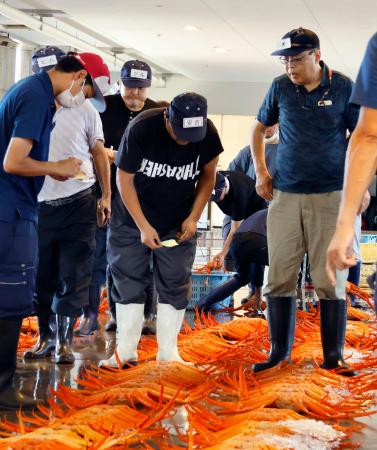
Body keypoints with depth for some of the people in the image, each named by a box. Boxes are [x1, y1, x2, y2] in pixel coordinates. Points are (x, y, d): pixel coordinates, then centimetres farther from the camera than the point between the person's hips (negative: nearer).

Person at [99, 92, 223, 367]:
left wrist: (193, 217, -8)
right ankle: (127, 349, 9)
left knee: (175, 283, 0)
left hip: (178, 223, 2)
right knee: (129, 279, 0)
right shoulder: (141, 128, -24)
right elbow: (124, 179, -16)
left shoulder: (207, 133, -17)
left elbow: (208, 176, 1)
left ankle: (168, 351, 8)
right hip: (134, 217, -2)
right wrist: (143, 226, -20)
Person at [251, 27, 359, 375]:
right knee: (279, 277, 3)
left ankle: (334, 356, 9)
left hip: (330, 196, -2)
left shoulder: (343, 87, -4)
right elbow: (259, 128, 17)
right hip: (284, 196, 2)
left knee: (329, 279, 0)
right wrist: (260, 172, 9)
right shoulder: (280, 87, 3)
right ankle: (279, 351, 14)